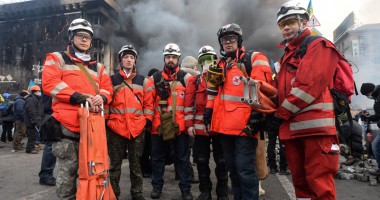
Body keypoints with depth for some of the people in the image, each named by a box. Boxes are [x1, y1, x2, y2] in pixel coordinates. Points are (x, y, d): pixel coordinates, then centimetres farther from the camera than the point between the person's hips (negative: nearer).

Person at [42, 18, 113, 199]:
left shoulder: (98, 66, 21)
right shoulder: (57, 58, 8)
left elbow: (107, 88, 13)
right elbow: (49, 83, -8)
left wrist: (101, 97, -13)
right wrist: (80, 97, -18)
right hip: (67, 124, -4)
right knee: (68, 167, -1)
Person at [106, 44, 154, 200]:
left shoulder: (142, 80, 10)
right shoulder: (112, 80, 7)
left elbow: (148, 102, 8)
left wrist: (148, 119, -1)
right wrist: (105, 120, -1)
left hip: (137, 128, 1)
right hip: (115, 127, -1)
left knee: (136, 163, 12)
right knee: (115, 163, 10)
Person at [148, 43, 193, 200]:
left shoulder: (186, 77, 2)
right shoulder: (155, 78, 8)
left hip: (180, 125, -2)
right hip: (158, 125, 2)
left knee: (182, 158, 8)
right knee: (157, 157, 14)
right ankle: (157, 186, 30)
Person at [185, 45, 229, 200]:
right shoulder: (195, 81, 9)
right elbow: (189, 104, 3)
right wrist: (189, 124, -4)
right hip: (200, 127, 1)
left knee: (222, 161, 8)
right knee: (201, 161, 10)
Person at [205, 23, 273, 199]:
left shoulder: (254, 60, -1)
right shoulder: (220, 65, 18)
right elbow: (213, 92, 22)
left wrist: (257, 116, -17)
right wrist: (209, 111, 15)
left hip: (245, 125, -6)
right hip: (224, 125, 7)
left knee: (245, 169, -4)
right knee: (233, 168, 16)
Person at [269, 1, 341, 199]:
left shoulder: (319, 46, 1)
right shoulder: (287, 56, 25)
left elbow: (309, 84, -14)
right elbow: (278, 90, 21)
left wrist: (281, 115, -12)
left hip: (316, 124, -8)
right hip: (292, 127, 8)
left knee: (318, 182, -5)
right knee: (299, 180, 14)